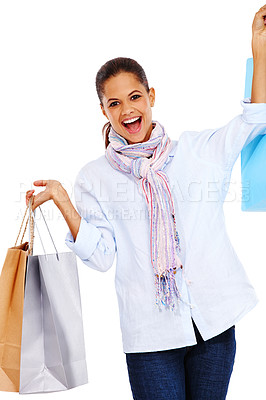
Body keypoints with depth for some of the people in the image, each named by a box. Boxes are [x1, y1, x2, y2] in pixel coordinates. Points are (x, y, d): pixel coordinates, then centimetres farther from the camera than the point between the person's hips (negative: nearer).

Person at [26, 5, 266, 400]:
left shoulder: (199, 150, 6)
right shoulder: (95, 177, 3)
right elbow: (100, 255, -3)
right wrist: (63, 202, -15)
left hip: (214, 322, 2)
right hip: (151, 335, -1)